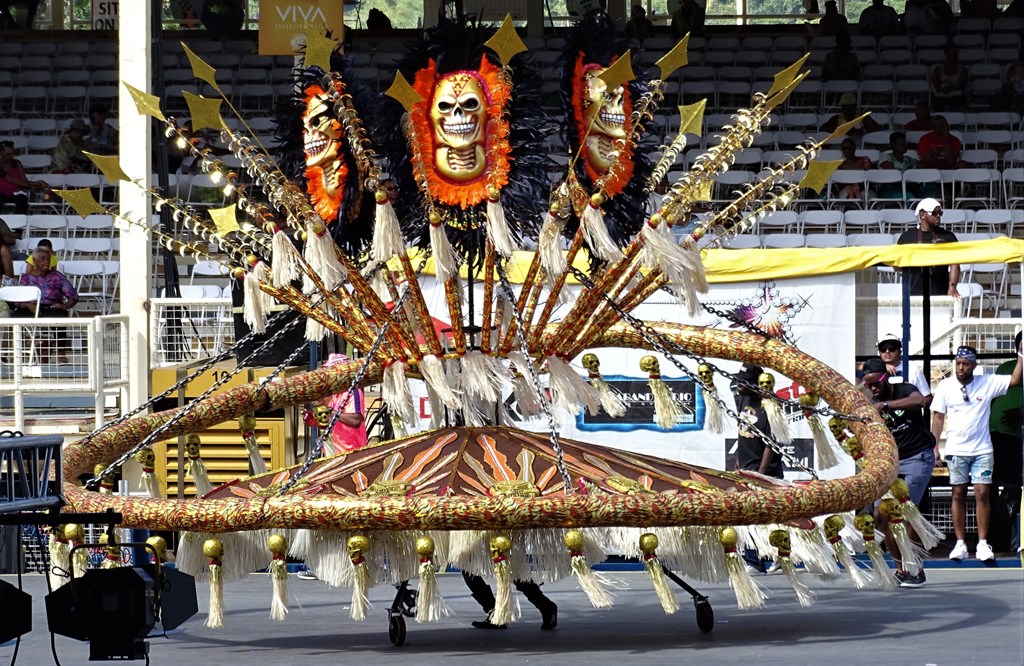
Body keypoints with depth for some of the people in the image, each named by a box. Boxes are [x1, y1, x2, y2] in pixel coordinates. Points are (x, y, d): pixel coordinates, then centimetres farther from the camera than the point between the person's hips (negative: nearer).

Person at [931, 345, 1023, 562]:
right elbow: (938, 417, 6)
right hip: (956, 450, 0)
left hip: (982, 449, 0)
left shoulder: (987, 383, 0)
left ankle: (983, 543, -3)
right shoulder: (945, 386, 2)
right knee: (958, 495, 2)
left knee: (982, 494, -6)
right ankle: (960, 543, 6)